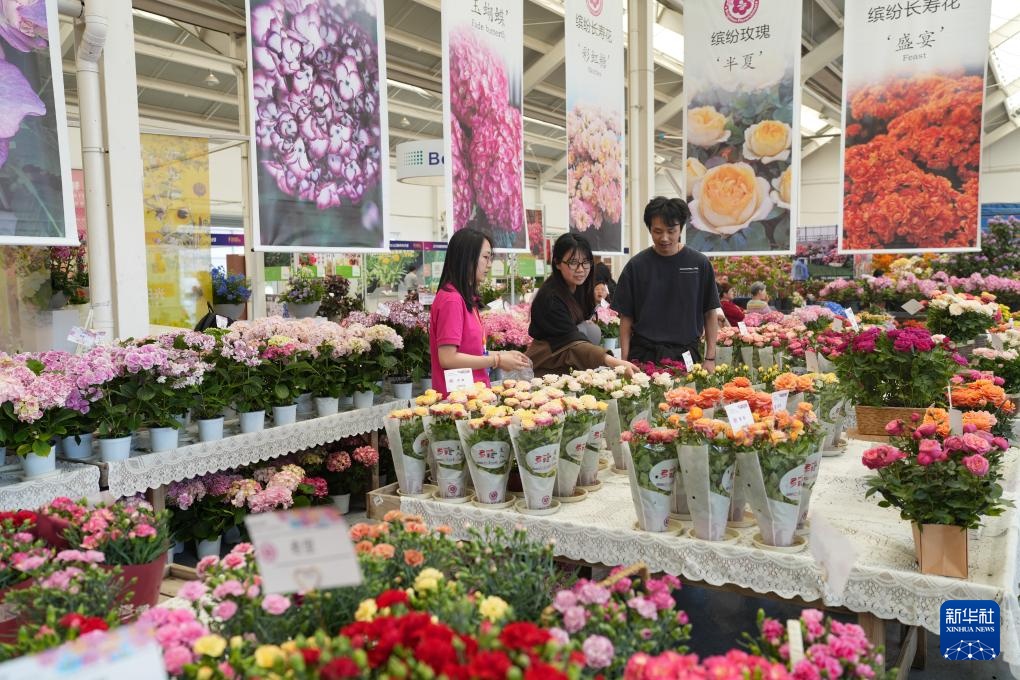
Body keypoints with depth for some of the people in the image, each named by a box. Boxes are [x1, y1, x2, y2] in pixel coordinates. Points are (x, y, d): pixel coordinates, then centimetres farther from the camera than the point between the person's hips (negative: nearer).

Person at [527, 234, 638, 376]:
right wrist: (612, 361, -44)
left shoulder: (581, 288, 3)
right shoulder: (550, 298, -22)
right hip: (548, 370, -7)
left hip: (574, 369, 7)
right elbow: (572, 342, -31)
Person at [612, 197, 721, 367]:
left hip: (686, 354, 0)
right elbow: (626, 318, 4)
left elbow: (710, 313, 7)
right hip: (644, 354, 0)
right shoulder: (636, 265, 1)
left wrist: (710, 358, 2)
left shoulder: (699, 264, 2)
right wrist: (625, 360, -3)